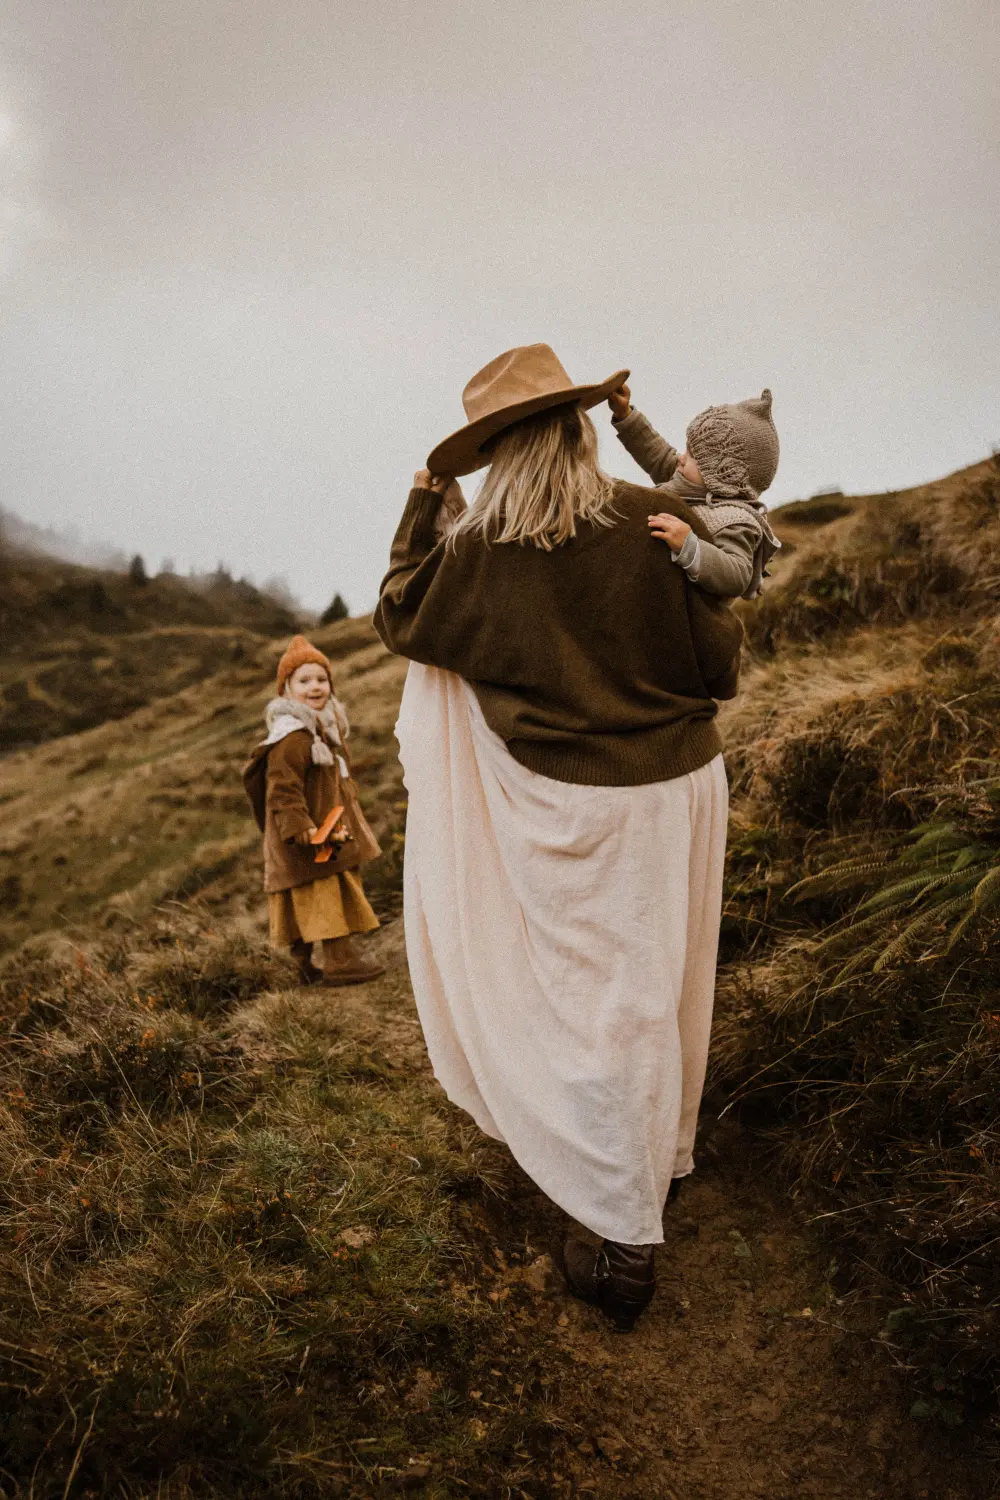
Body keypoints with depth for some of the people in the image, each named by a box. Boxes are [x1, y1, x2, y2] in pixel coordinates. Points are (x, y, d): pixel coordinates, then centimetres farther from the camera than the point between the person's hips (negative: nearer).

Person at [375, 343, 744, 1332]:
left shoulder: (477, 550, -10)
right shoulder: (666, 526, -9)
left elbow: (398, 620, 8)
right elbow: (720, 668, -4)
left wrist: (425, 506, 13)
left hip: (571, 807, -3)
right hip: (681, 785, 3)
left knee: (598, 1006, 8)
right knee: (665, 989, 20)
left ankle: (625, 1245, 18)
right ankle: (666, 1155, 44)